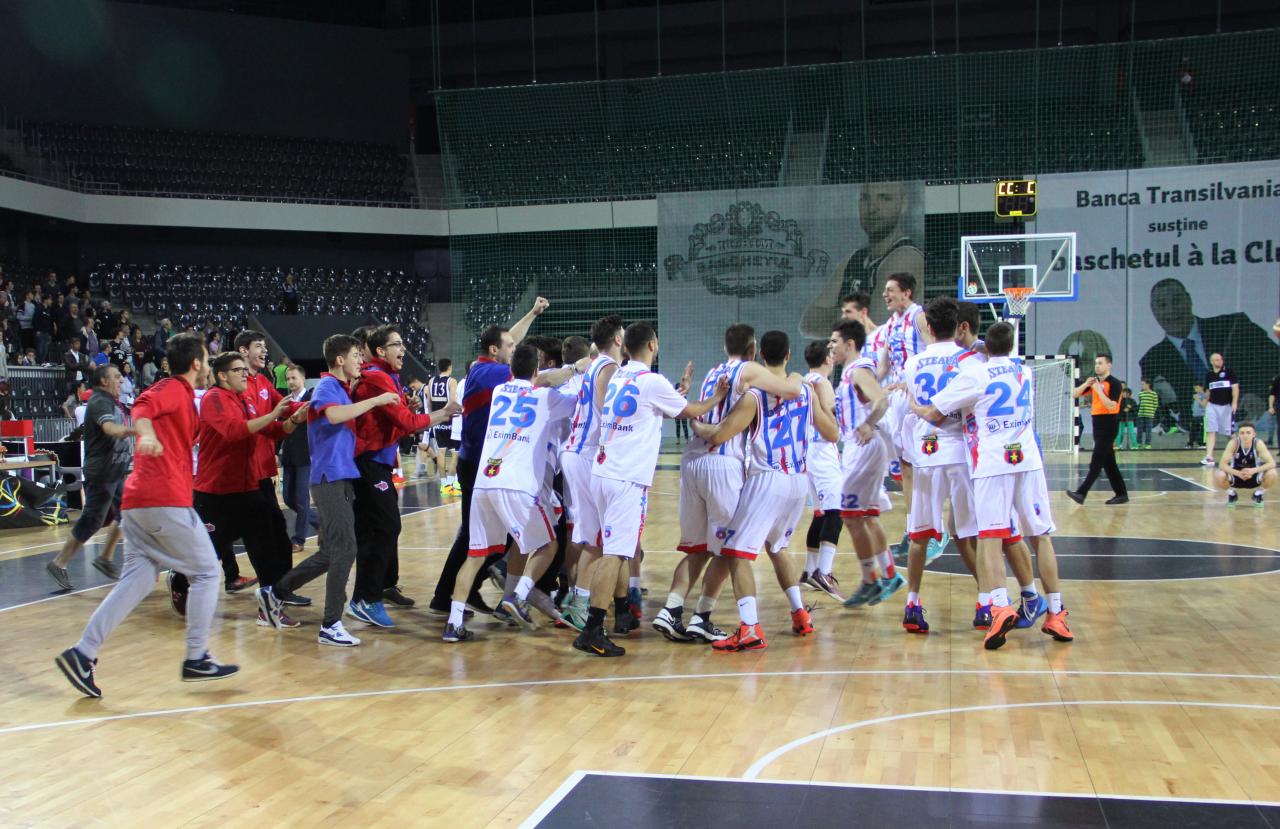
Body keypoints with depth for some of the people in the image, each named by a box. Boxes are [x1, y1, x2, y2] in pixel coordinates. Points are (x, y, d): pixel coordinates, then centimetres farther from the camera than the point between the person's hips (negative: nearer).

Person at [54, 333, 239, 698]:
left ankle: (82, 654, -2)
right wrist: (146, 433, -45)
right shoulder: (174, 389, -4)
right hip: (166, 501, -9)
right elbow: (144, 405, -26)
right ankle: (196, 659, 6)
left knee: (137, 579, 6)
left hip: (137, 503, 9)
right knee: (206, 571, 3)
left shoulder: (177, 393, 22)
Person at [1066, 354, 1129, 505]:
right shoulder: (1094, 381, 12)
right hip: (1098, 423, 8)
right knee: (1108, 462, 10)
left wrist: (1098, 390, -20)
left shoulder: (1114, 383, -10)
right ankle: (1121, 494, 16)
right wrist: (1086, 384, -8)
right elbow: (1074, 394, 9)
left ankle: (1081, 493, -13)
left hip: (1108, 425, -8)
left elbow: (1111, 405, -21)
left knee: (1096, 462, -9)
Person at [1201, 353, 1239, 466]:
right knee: (1211, 431, -7)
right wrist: (1206, 402, 17)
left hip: (1227, 405, -3)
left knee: (1230, 432, 7)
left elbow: (1235, 387, -6)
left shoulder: (1228, 372, -2)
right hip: (1212, 405, 3)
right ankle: (1209, 457, -12)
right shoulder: (1208, 374, 9)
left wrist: (1234, 403, -15)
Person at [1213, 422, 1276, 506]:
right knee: (1218, 476, -32)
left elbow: (1272, 463, -26)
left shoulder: (1258, 443, -20)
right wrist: (1238, 473, -42)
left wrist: (1253, 471, -40)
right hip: (1236, 476, -1)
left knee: (1272, 474, -30)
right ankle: (1231, 493, 3)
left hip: (1254, 476, 1)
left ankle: (1258, 493, 4)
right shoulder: (1233, 443, -22)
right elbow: (1222, 464, -27)